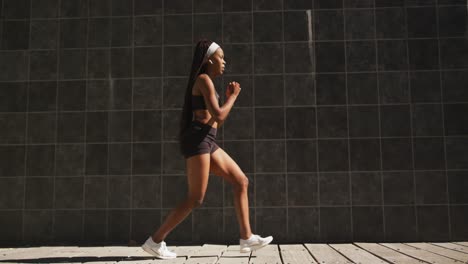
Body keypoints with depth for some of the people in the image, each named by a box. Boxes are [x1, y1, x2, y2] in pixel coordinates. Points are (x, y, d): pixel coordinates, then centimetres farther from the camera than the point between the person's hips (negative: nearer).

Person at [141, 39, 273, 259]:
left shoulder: (206, 83, 23)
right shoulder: (204, 80, -6)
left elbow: (216, 122, 25)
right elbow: (218, 116, -16)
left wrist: (229, 98, 20)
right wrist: (233, 97, 0)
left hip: (207, 143, 10)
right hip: (197, 140, -10)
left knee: (241, 181, 7)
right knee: (195, 199, -9)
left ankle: (247, 238, 7)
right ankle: (155, 241, 0)